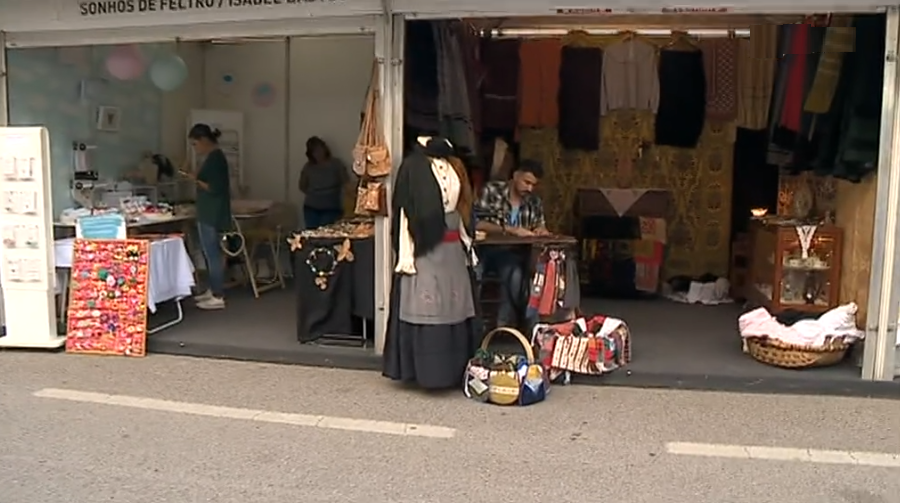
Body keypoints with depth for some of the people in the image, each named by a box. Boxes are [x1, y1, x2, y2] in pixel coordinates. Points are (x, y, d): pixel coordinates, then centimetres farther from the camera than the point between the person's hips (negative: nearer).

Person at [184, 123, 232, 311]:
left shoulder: (215, 158, -17)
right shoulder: (214, 156, 14)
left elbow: (215, 188, -22)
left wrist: (197, 180, -11)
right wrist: (198, 178, 9)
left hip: (213, 215, -10)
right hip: (209, 213, 10)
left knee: (213, 253, -6)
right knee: (209, 252, 15)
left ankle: (218, 297, -2)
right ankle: (213, 290, 24)